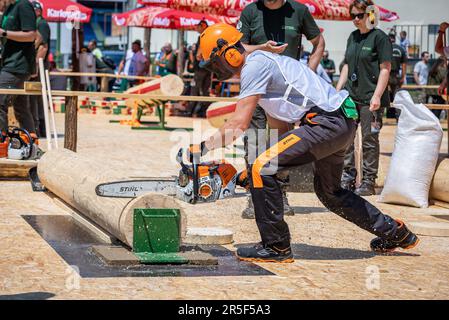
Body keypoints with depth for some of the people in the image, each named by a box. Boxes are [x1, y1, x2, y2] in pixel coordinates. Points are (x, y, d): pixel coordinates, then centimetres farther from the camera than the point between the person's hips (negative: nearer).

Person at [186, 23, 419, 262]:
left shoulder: (254, 65, -10)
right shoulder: (262, 63, 21)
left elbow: (239, 125, -17)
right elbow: (280, 121, 23)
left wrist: (201, 149, -8)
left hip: (328, 122, -11)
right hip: (343, 124, 11)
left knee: (262, 170, -13)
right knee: (329, 193, 26)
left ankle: (276, 247, -6)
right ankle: (395, 233, 37)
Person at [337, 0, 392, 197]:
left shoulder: (379, 37, -7)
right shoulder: (353, 37, 14)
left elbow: (385, 69, -10)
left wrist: (377, 96, -17)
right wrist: (337, 91, 14)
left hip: (370, 98, -7)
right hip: (350, 96, 7)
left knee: (369, 140, -1)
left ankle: (368, 182, 7)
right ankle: (348, 178, 16)